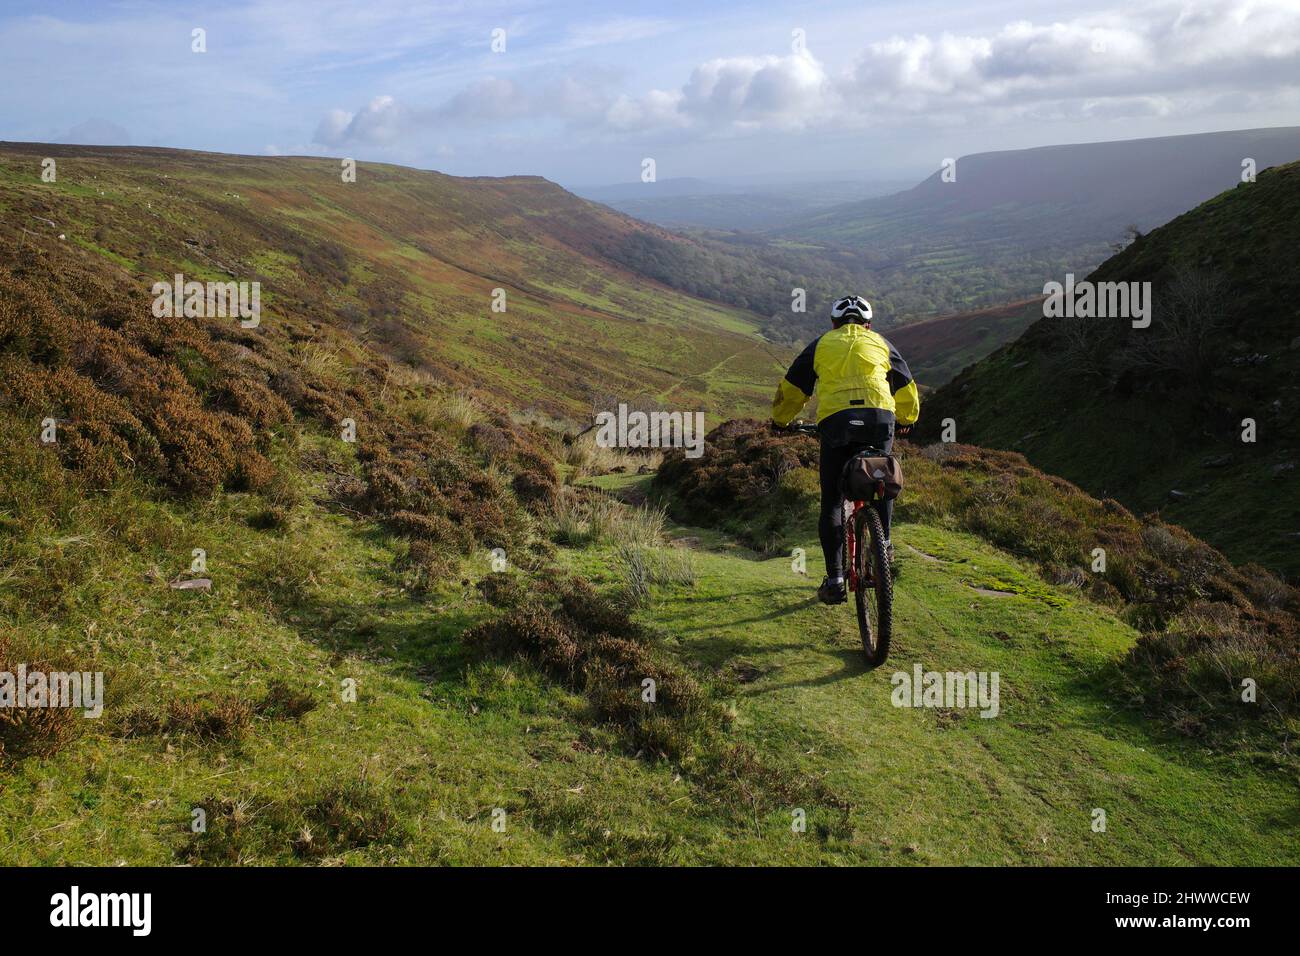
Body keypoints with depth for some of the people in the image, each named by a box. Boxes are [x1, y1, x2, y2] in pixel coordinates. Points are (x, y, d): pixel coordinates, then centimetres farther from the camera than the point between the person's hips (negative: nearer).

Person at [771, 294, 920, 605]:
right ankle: (883, 542, 27)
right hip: (880, 416, 1)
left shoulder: (821, 344, 22)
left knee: (832, 504, 5)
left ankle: (835, 580, 2)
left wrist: (780, 420, 41)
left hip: (835, 420, -1)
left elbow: (791, 388, 23)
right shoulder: (881, 344, 25)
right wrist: (906, 420, 52)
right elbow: (907, 390, 34)